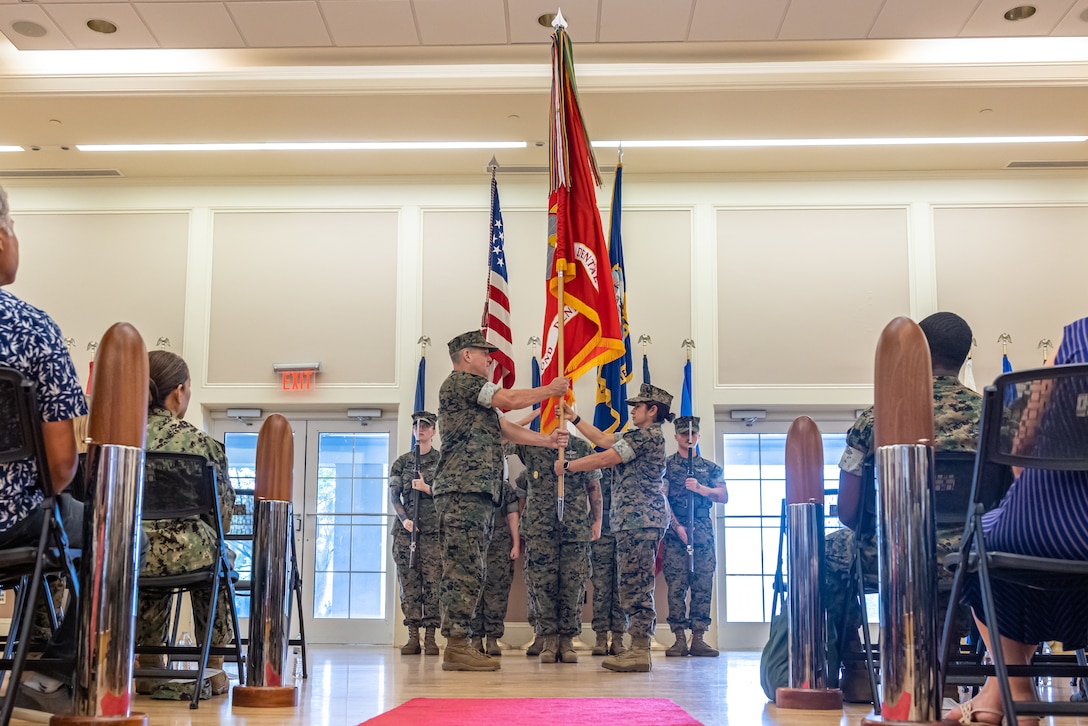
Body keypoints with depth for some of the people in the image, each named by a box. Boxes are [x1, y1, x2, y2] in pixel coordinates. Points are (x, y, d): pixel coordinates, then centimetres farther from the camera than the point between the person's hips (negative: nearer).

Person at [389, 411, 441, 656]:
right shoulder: (402, 462, 14)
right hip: (406, 528, 2)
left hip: (433, 531, -2)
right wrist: (404, 519, -5)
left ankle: (430, 638, -3)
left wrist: (426, 488, -9)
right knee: (408, 583, -1)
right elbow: (393, 496, 9)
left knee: (432, 583, -6)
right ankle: (413, 637, 2)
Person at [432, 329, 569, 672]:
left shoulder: (477, 397, 28)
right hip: (462, 490, -10)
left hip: (478, 493, 10)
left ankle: (459, 644, 9)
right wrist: (550, 390, 5)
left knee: (467, 571, 8)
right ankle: (457, 647, -12)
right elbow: (511, 399, -9)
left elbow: (507, 428, 22)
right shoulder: (460, 381, -3)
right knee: (464, 569, -12)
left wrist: (547, 440, 12)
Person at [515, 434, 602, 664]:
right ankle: (549, 640, 7)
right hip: (539, 530, 0)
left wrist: (597, 520, 6)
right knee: (542, 584, -1)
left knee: (573, 585, 0)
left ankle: (567, 640, 9)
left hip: (576, 530, 0)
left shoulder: (583, 448, 8)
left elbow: (594, 487, 12)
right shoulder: (529, 447, 7)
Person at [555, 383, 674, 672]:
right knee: (636, 585, 9)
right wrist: (573, 419, 26)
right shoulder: (642, 437, 21)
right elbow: (602, 439, 24)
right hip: (639, 518, 11)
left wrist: (566, 466, -2)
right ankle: (639, 649, 11)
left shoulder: (645, 436, -10)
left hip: (640, 518, -11)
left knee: (635, 584, -11)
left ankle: (639, 651, -10)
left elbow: (602, 459, -13)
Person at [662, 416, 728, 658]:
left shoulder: (711, 468, 16)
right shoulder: (666, 466, 7)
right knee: (676, 586, -5)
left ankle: (698, 639, 2)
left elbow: (724, 496, 6)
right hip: (675, 531, -2)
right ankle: (680, 639, -2)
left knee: (703, 586, -1)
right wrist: (677, 526, -12)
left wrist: (700, 489, -10)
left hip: (704, 534, 2)